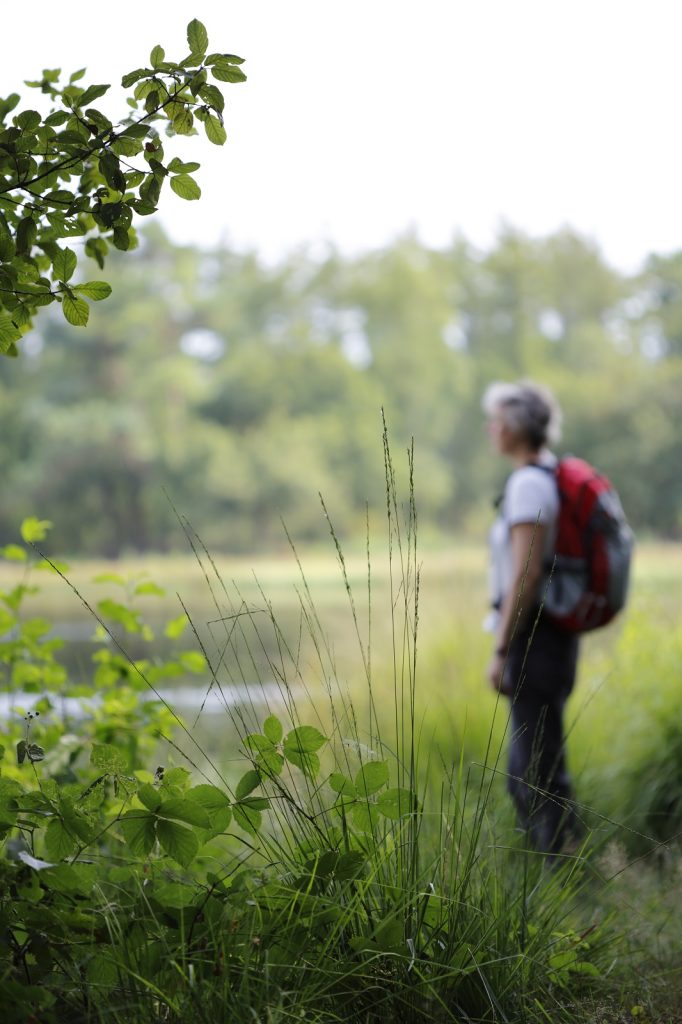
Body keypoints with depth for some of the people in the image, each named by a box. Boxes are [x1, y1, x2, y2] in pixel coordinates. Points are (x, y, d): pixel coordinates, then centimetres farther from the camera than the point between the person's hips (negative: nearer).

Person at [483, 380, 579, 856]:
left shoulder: (529, 483, -16)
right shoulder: (555, 475, 13)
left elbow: (526, 574, -22)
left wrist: (501, 650, -18)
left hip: (533, 636, -10)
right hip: (556, 633, 10)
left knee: (540, 768, -4)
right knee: (525, 772, 18)